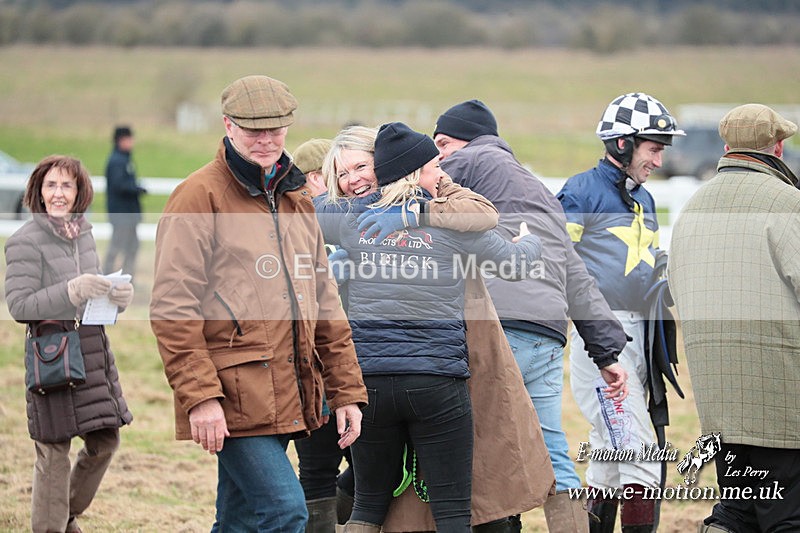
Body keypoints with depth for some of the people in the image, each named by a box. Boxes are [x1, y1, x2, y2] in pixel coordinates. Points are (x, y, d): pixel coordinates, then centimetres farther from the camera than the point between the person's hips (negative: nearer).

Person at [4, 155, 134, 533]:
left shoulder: (83, 234, 11)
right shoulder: (25, 241, -10)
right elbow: (18, 306, -15)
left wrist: (118, 296, -2)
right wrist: (72, 291, -24)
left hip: (93, 346, 7)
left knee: (105, 441, 13)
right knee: (54, 451, -4)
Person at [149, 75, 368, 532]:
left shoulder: (297, 199, 18)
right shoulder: (201, 196, -5)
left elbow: (325, 304, 22)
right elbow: (173, 306, -11)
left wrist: (346, 391, 16)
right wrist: (198, 395, -18)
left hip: (289, 398, 7)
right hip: (235, 396, -7)